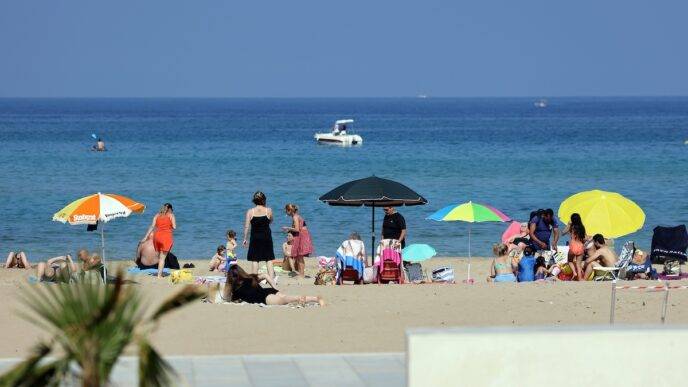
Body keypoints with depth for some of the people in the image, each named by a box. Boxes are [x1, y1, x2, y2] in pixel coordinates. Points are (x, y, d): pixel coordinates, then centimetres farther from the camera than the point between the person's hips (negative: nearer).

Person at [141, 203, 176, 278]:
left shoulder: (157, 215, 15)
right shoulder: (171, 215, 6)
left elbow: (152, 226, 6)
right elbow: (174, 227, -3)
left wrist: (146, 237, 5)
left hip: (157, 235, 3)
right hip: (167, 236, -3)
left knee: (159, 256, 17)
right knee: (163, 257, -2)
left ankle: (160, 272, 18)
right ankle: (159, 274, -8)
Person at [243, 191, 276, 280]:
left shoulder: (250, 212, -6)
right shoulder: (268, 210, -4)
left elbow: (246, 226, -6)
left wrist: (245, 239, 3)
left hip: (255, 238, -1)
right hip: (266, 237, 1)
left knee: (254, 260, 5)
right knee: (269, 260, 6)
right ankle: (271, 279, 0)